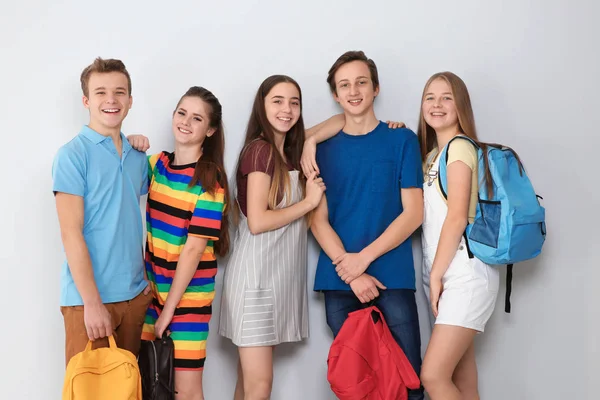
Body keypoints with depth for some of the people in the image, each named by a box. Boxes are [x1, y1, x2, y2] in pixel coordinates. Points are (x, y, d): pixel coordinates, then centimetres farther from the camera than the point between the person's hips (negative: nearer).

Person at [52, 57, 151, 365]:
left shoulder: (137, 157, 10)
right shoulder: (72, 155, -9)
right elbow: (71, 233, -13)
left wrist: (145, 279, 8)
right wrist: (92, 303, -16)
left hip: (134, 295, 6)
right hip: (88, 298, -6)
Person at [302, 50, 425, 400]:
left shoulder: (402, 140, 4)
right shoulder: (323, 148, 8)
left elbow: (413, 213, -2)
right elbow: (318, 220, 2)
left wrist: (363, 258, -11)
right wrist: (351, 273, -11)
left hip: (393, 279, -2)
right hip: (339, 282, 2)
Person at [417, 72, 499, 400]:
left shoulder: (460, 147, -7)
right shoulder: (431, 154, 20)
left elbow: (457, 218, -14)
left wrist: (436, 275, -13)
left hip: (465, 272, -9)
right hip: (441, 273, 9)